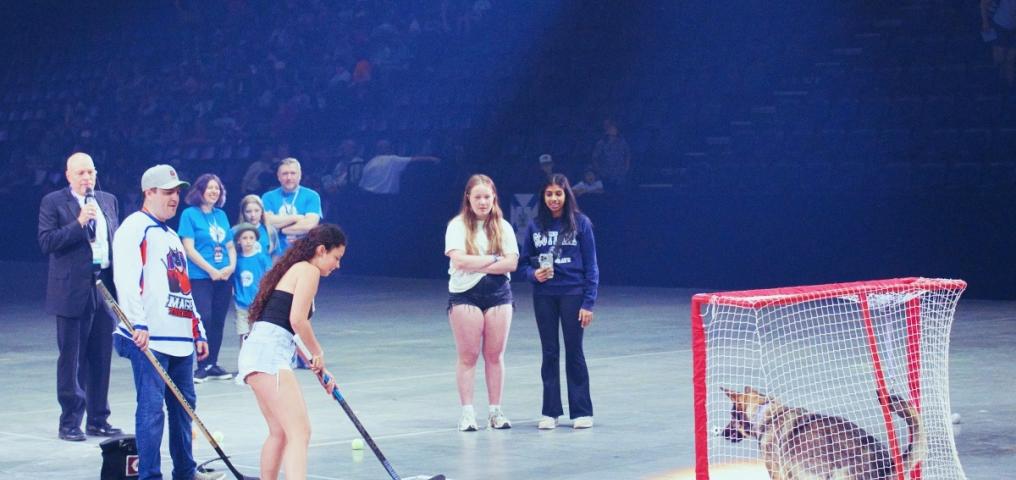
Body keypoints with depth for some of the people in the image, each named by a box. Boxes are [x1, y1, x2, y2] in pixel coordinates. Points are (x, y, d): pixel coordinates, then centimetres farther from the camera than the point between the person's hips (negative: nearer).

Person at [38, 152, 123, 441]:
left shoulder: (109, 201, 14)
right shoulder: (53, 203, -2)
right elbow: (46, 242, -11)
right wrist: (78, 224, -20)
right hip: (73, 290, -5)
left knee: (101, 357, 8)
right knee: (71, 359, -1)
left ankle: (98, 419, 16)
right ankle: (70, 423, 5)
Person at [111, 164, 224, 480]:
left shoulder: (171, 236, 25)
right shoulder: (135, 228, -4)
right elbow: (126, 280, -16)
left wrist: (198, 332, 24)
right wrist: (138, 325, -24)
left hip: (179, 338, 9)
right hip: (149, 338, -9)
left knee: (184, 403, 13)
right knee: (152, 407, -10)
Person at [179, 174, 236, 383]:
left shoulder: (221, 215, 14)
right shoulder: (190, 214, -2)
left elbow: (230, 246, 17)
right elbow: (189, 248, -8)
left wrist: (231, 266, -3)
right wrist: (211, 270, -13)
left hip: (223, 277, 6)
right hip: (200, 277, -5)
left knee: (218, 321, 6)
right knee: (204, 319, -12)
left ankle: (213, 363, 15)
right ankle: (203, 366, -4)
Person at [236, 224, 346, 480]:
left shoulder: (291, 269, 25)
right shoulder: (309, 270, -3)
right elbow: (297, 320, -13)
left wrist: (318, 366, 30)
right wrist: (318, 353, 2)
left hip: (257, 352, 10)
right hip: (269, 355, -10)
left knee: (280, 432, 23)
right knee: (299, 432, -18)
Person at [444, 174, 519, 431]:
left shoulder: (503, 227, 6)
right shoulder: (457, 226, -1)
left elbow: (511, 263, -4)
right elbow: (459, 260, -15)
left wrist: (475, 265, -12)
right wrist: (493, 259, -10)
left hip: (499, 294, 2)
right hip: (464, 295, -2)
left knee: (495, 355, 4)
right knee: (468, 355, -1)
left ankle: (495, 410, 11)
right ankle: (467, 412, 2)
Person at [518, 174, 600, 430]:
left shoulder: (580, 223, -3)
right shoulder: (535, 226, 5)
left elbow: (591, 265, -3)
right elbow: (524, 262, 11)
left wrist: (588, 302, -8)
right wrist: (534, 273, -12)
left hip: (572, 294, -3)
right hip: (544, 296, 3)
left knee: (574, 353, 1)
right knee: (549, 353, 6)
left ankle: (581, 411, 9)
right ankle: (550, 412, 12)